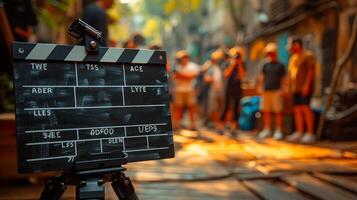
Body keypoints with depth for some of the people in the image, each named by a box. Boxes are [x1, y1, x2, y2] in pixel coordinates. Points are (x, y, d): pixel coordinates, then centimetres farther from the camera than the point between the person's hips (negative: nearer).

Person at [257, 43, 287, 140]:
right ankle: (267, 130, 16)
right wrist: (261, 87, 9)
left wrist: (282, 90, -4)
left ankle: (278, 131, 2)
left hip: (276, 91, -4)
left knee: (278, 111, -4)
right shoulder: (266, 65, 14)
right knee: (266, 111, 6)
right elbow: (262, 77, 18)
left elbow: (283, 79, 3)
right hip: (266, 91, 4)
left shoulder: (280, 65, 4)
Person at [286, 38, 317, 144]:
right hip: (295, 88, 8)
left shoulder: (308, 55, -4)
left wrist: (307, 84, -21)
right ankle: (299, 133, 8)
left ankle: (310, 134, -13)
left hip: (305, 87, -8)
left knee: (305, 108, -14)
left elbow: (311, 70, -13)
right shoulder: (293, 57, 20)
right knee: (297, 109, 4)